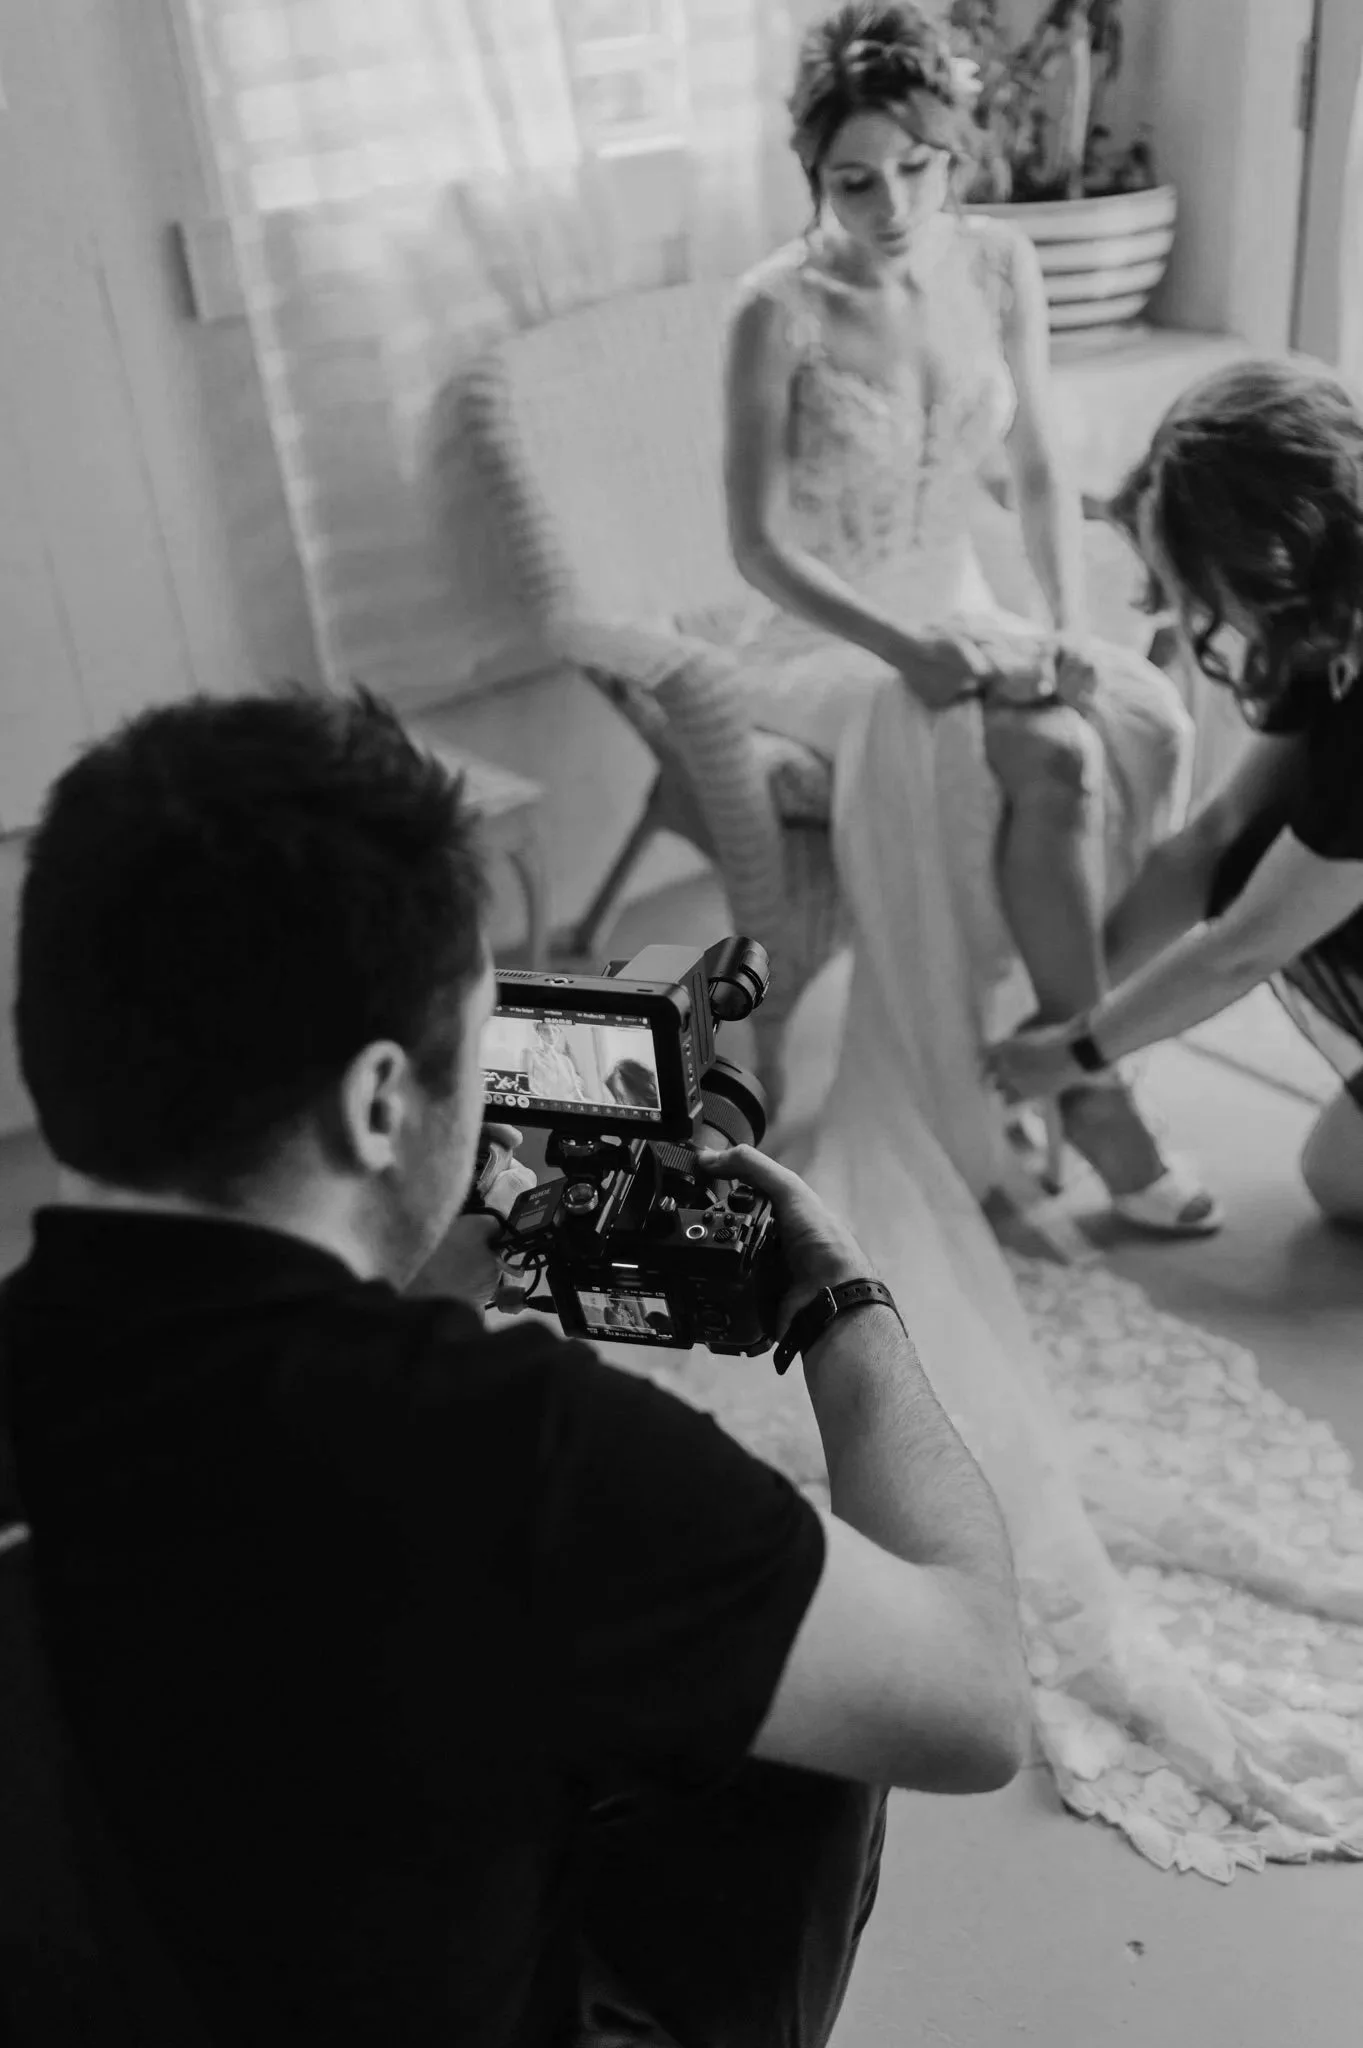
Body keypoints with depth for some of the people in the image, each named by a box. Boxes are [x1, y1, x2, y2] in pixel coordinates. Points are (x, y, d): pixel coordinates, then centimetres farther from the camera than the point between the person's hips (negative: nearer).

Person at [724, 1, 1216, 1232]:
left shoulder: (1000, 266, 0)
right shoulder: (780, 312, -15)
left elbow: (1042, 474, 5)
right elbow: (758, 545, -14)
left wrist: (1069, 626, -11)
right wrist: (902, 646, -25)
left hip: (962, 620, 5)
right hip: (826, 642, -5)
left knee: (1148, 721, -23)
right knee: (1051, 758, -30)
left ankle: (1051, 1040, -11)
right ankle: (1091, 1085, -16)